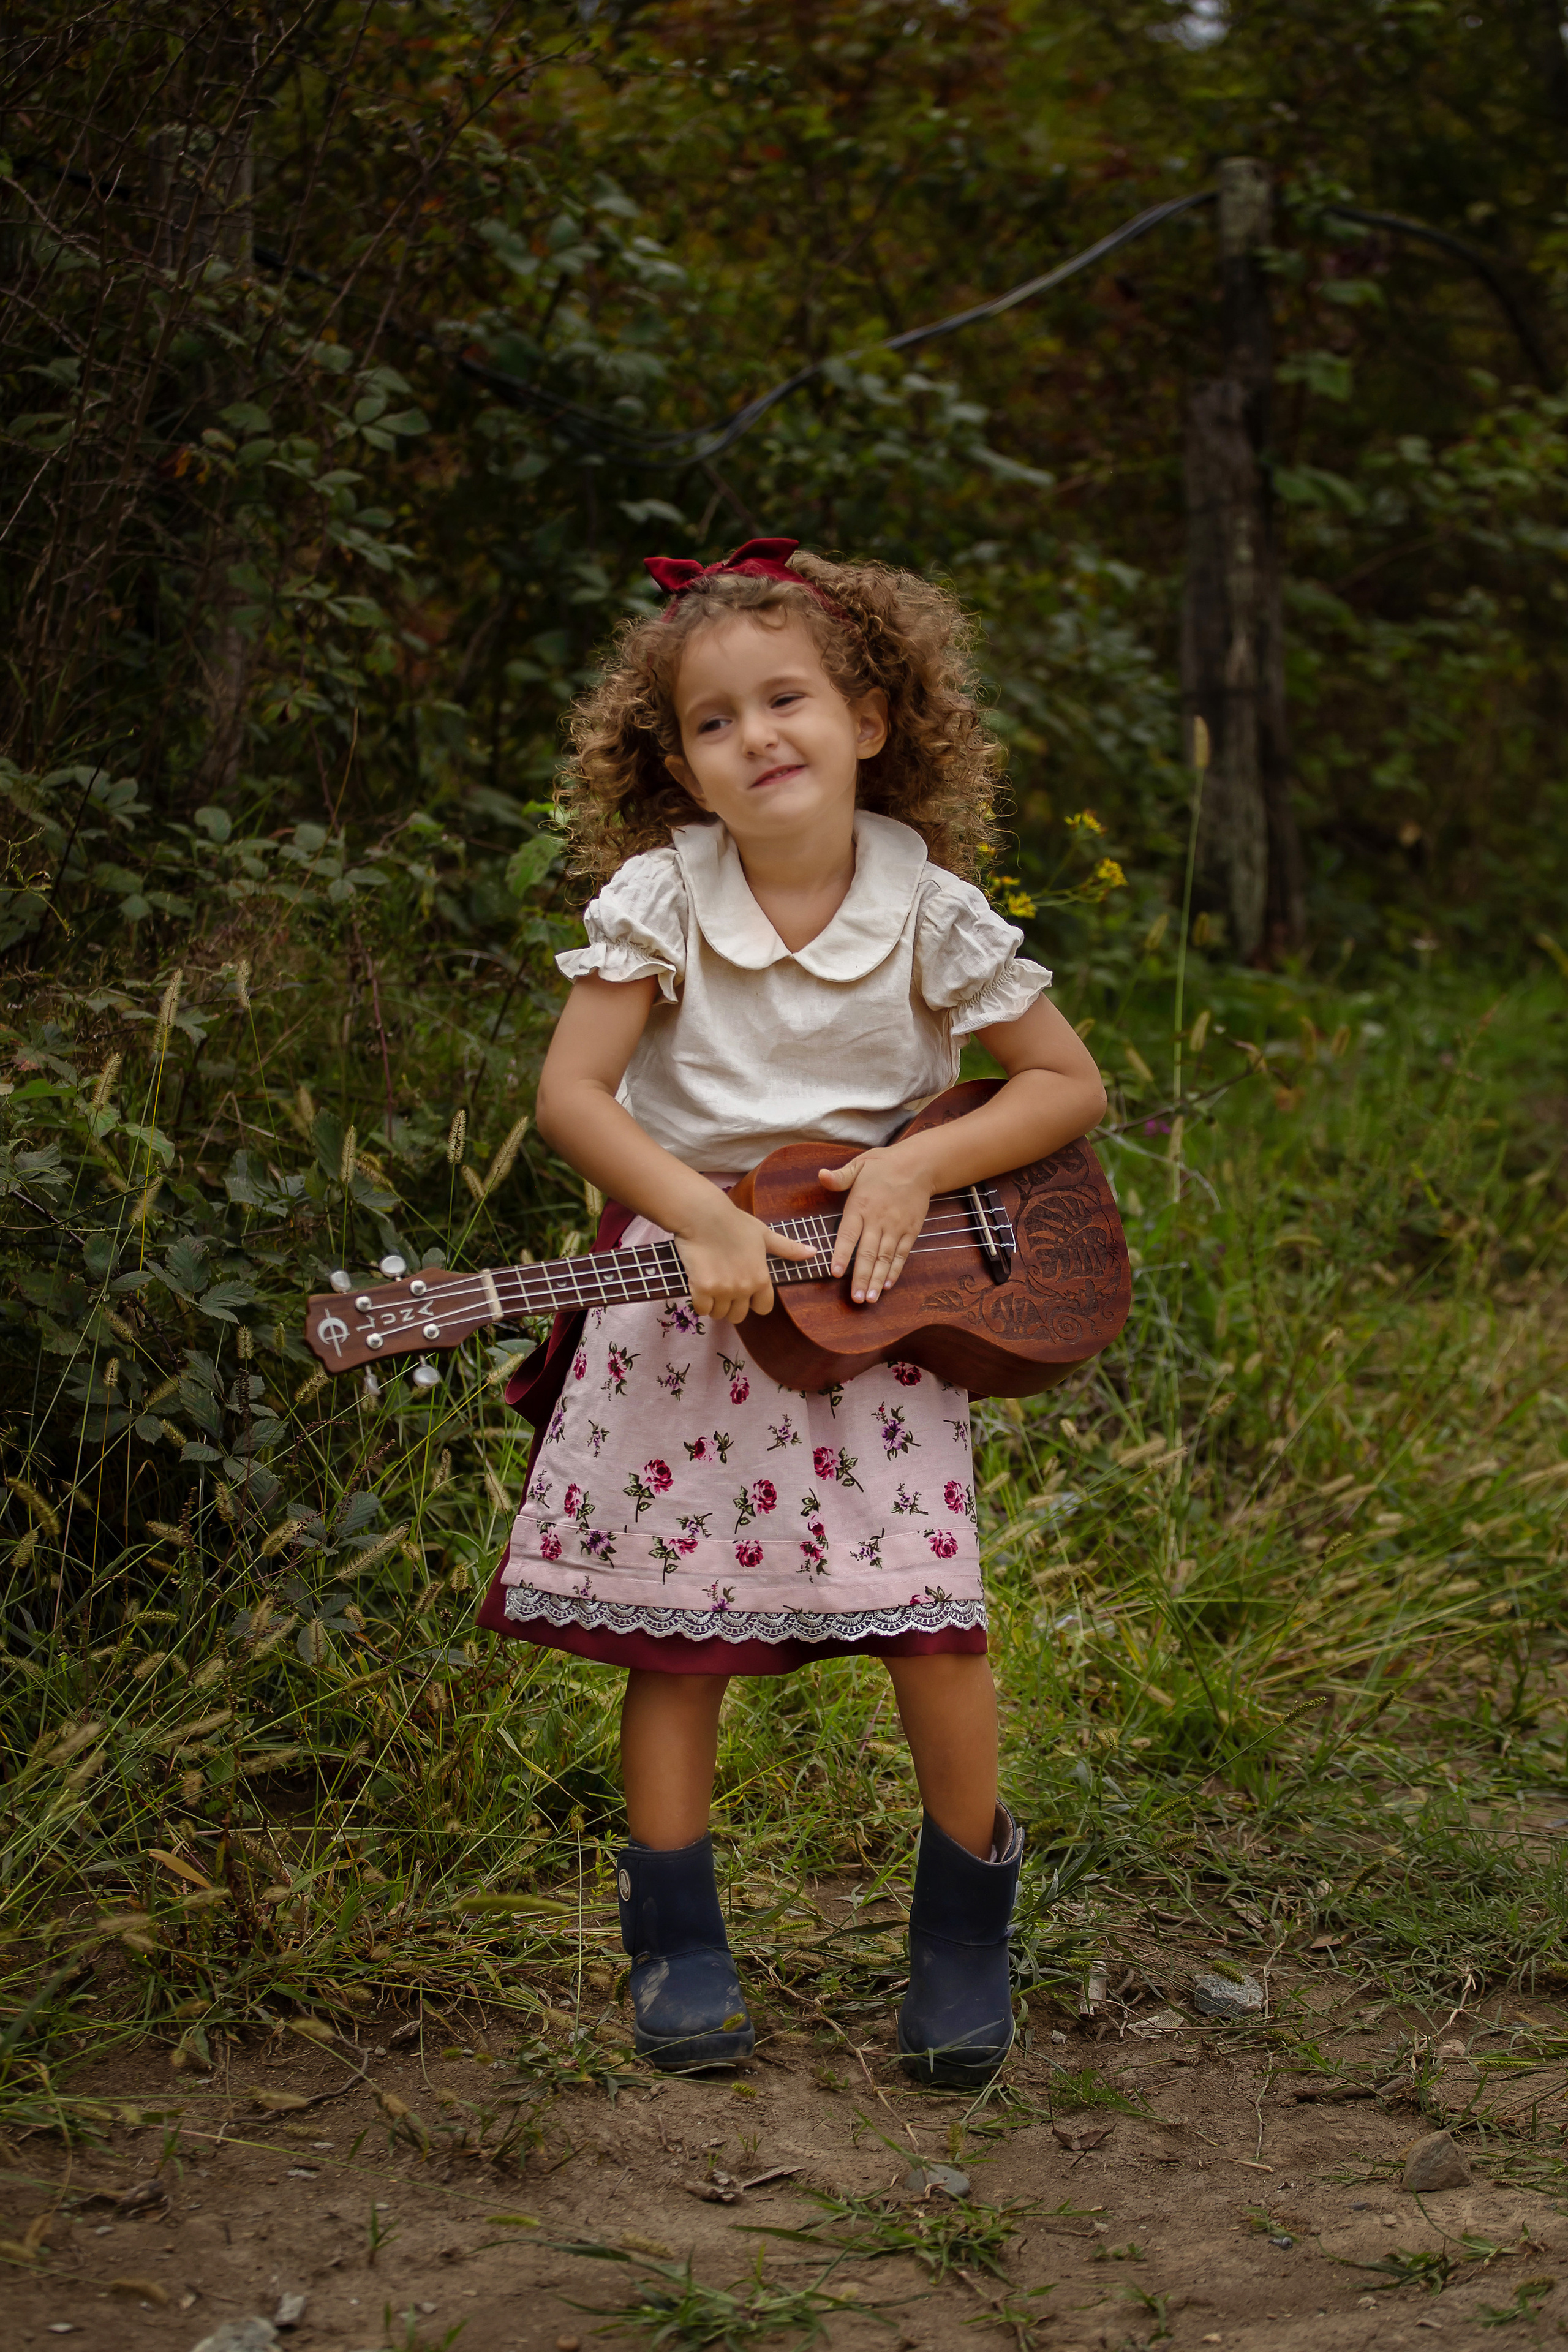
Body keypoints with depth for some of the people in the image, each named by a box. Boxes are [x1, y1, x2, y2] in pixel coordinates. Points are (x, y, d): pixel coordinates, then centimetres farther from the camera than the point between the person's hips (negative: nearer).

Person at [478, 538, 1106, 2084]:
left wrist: (918, 1163, -13)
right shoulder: (659, 898, -7)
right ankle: (677, 1950, 16)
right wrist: (700, 1216, -25)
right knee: (676, 1632, 1)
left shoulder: (930, 912, -6)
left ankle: (965, 1936, 14)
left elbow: (1070, 1085, 2)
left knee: (932, 1630, -8)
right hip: (685, 1287, 0)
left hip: (873, 1290, 0)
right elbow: (569, 1092, -12)